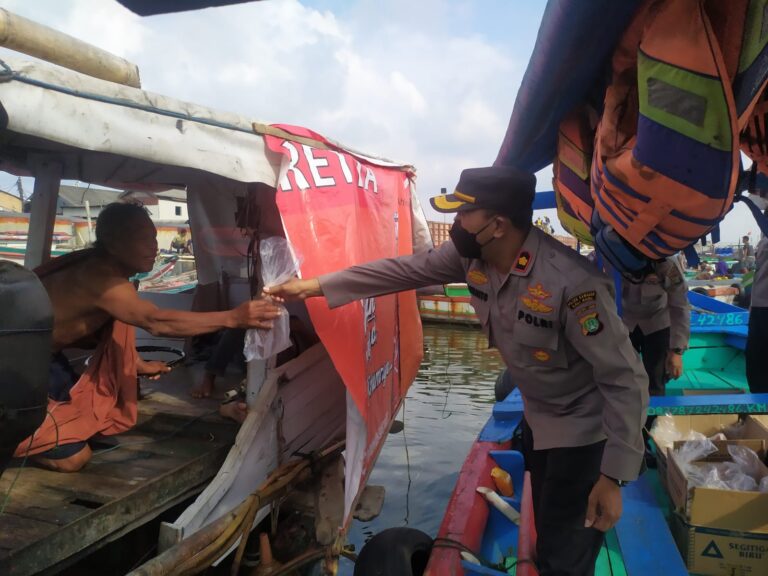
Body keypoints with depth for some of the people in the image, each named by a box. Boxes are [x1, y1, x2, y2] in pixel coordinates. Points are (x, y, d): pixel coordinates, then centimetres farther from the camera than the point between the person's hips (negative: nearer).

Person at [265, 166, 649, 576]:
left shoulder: (571, 282, -35)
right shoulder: (471, 256, -14)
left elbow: (626, 380, -28)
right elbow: (405, 270, -4)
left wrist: (614, 474, -26)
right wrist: (315, 286, -2)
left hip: (582, 428, -7)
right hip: (537, 416, 7)